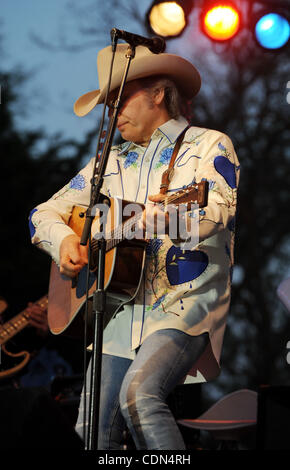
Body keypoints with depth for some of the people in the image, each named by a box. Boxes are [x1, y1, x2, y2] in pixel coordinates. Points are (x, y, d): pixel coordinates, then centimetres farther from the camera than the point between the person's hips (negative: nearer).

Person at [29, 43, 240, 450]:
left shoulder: (209, 146, 3)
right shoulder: (112, 163, 20)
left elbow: (219, 212, -15)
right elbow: (45, 213, 23)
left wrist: (176, 217, -38)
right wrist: (64, 241, -1)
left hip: (186, 304, -6)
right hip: (120, 311, 6)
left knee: (138, 391, -30)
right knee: (96, 430, -5)